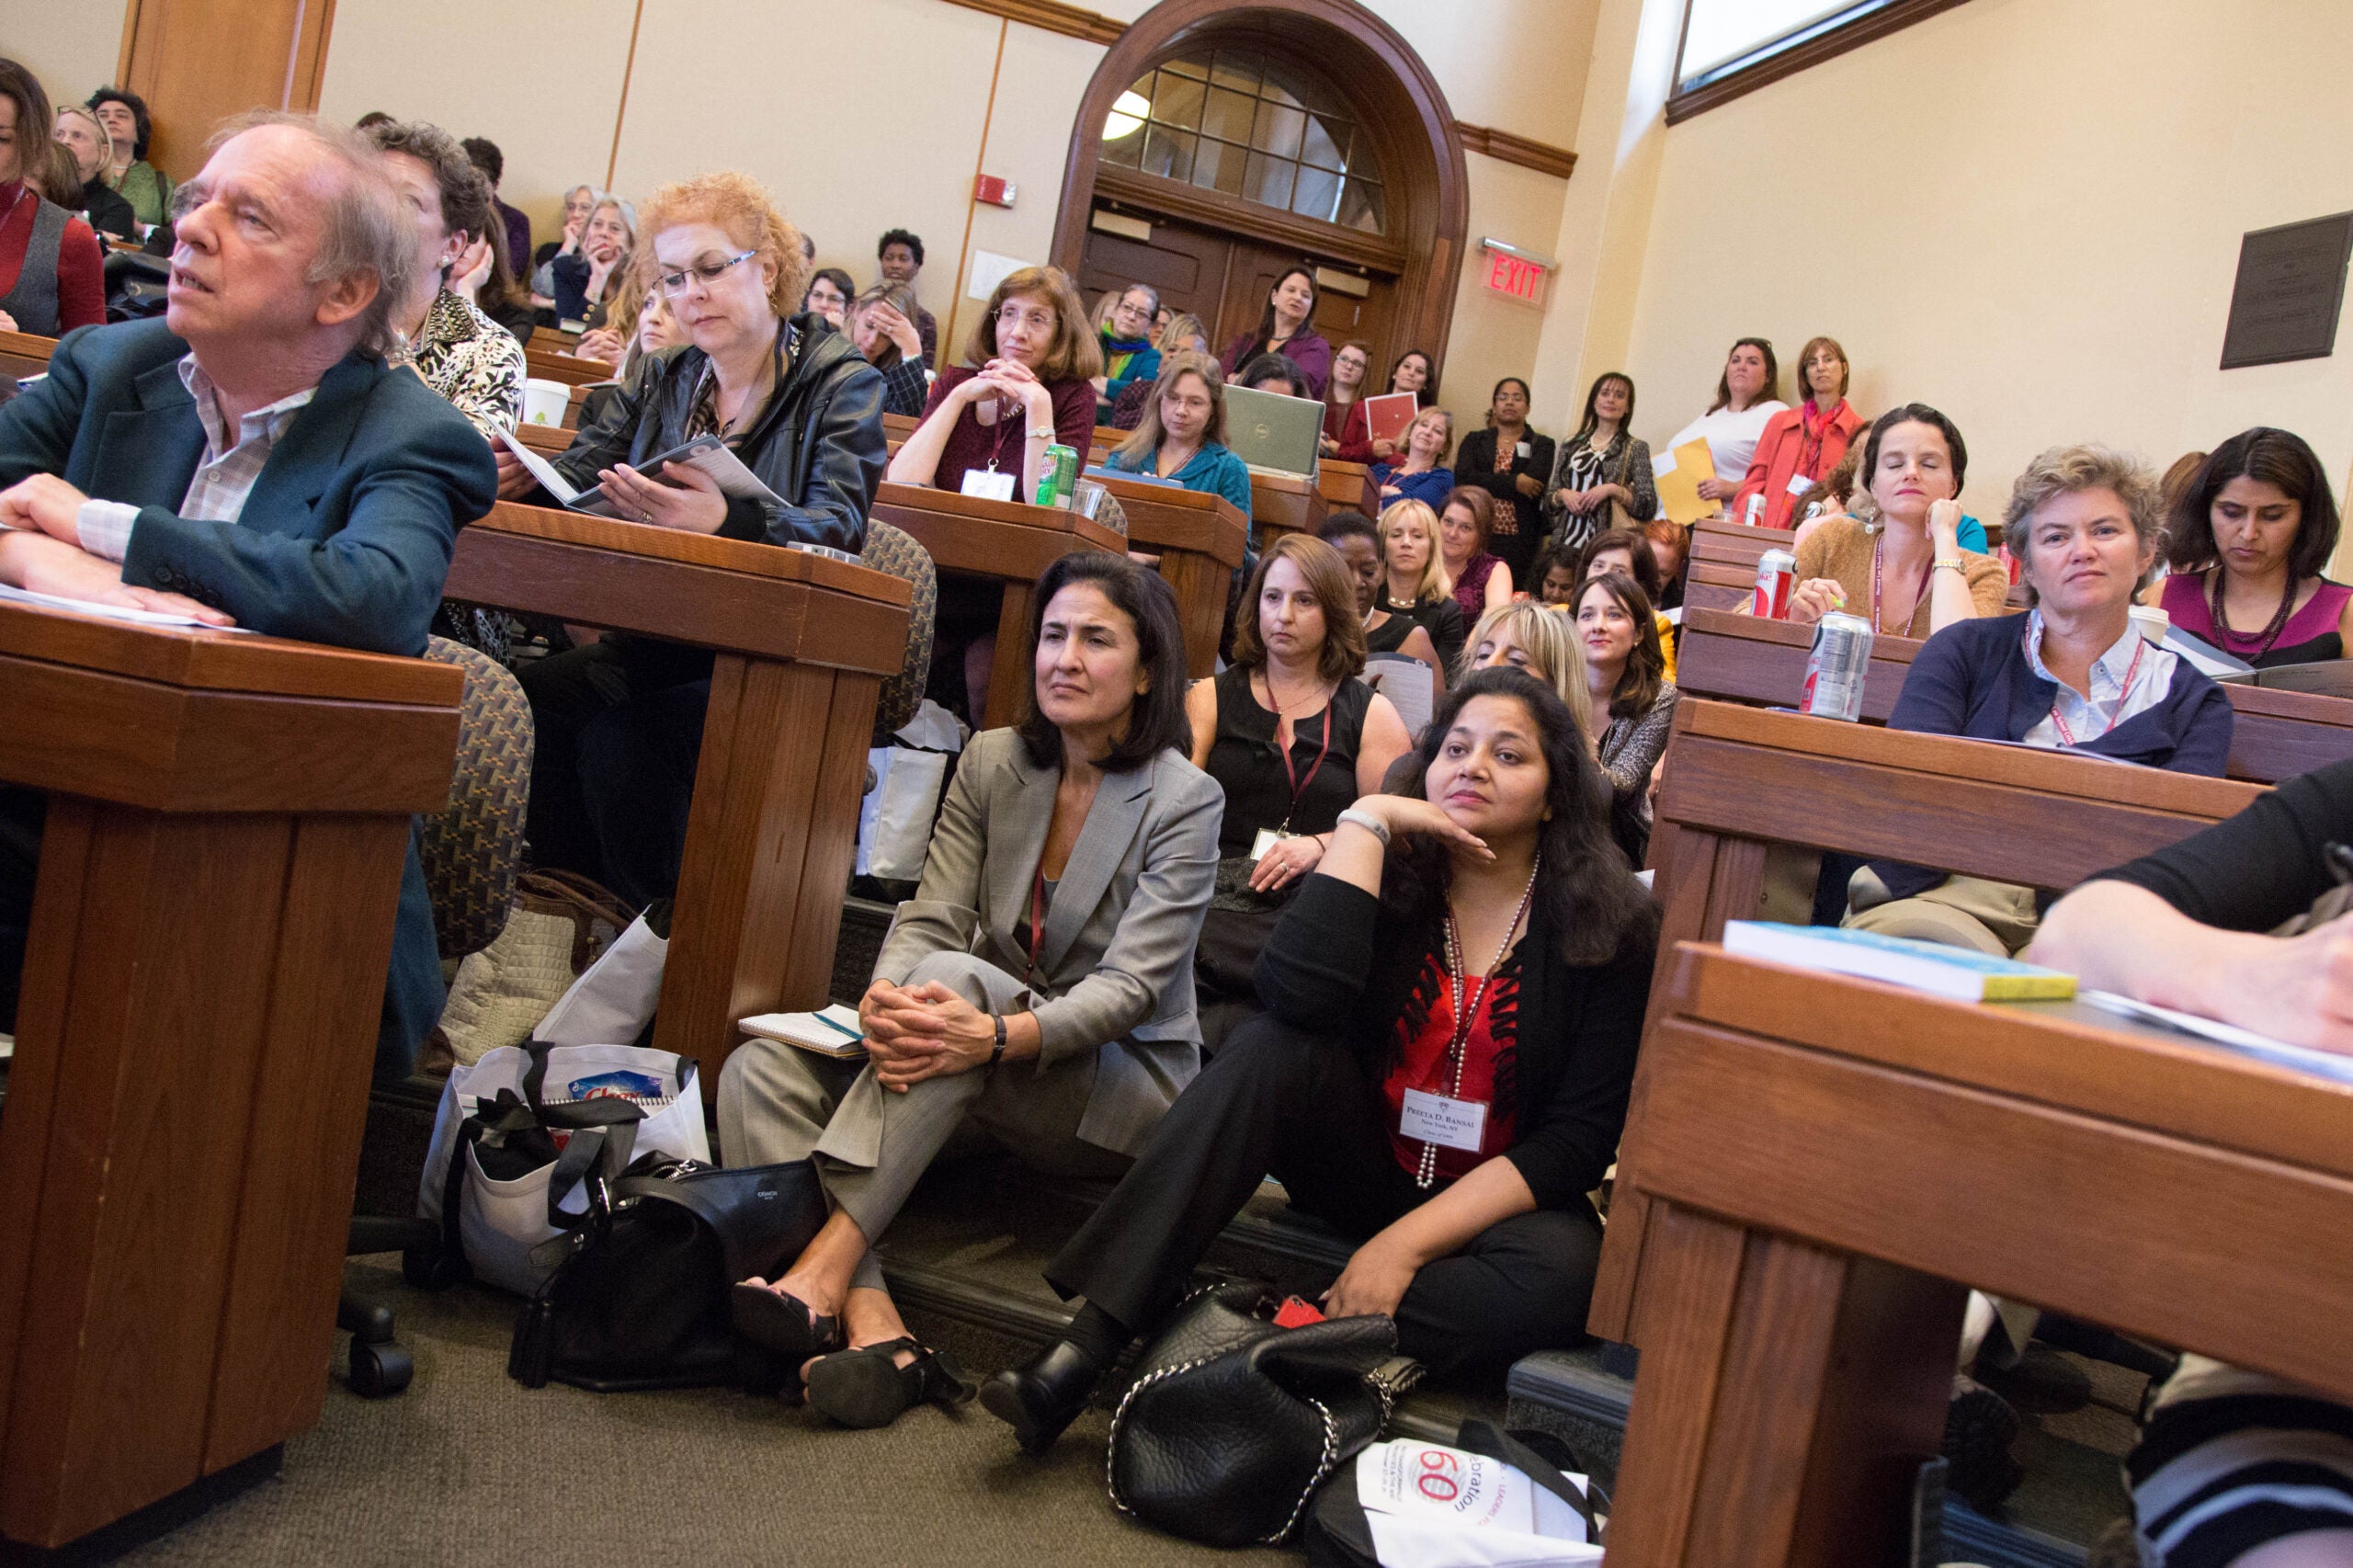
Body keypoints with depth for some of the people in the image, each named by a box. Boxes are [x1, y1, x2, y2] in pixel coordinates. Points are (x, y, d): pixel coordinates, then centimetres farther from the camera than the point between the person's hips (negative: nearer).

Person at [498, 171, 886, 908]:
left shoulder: (843, 385, 0)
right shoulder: (660, 382, 17)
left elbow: (835, 529, -16)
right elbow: (578, 475, 6)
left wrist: (724, 520, -37)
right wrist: (519, 477, -18)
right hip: (655, 645, 5)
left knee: (621, 736, -29)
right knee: (524, 697, -21)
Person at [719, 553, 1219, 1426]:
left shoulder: (1184, 803, -10)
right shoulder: (991, 763, 5)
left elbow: (1130, 987, -19)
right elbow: (929, 917, -3)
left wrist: (998, 1035, -37)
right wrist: (883, 997, -27)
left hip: (1126, 1086, -5)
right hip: (996, 1074, 5)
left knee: (956, 976, -34)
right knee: (761, 1070, -17)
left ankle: (824, 1268, -37)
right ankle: (871, 1323, -34)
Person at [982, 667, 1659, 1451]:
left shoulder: (1612, 927, -7)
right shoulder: (1392, 870, -2)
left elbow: (1583, 1134, -13)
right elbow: (1300, 996, -23)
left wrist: (1408, 1241, -21)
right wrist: (1366, 821, -18)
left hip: (1499, 1200, -1)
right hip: (1365, 1162, 2)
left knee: (1561, 1273, -35)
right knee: (1273, 1047, -28)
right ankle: (1090, 1343, -34)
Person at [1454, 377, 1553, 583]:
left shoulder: (1542, 445, 12)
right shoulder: (1475, 440, 16)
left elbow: (1535, 484, -7)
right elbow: (1462, 478, -3)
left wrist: (1486, 482, -1)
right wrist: (1514, 483, -9)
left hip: (1520, 542, -1)